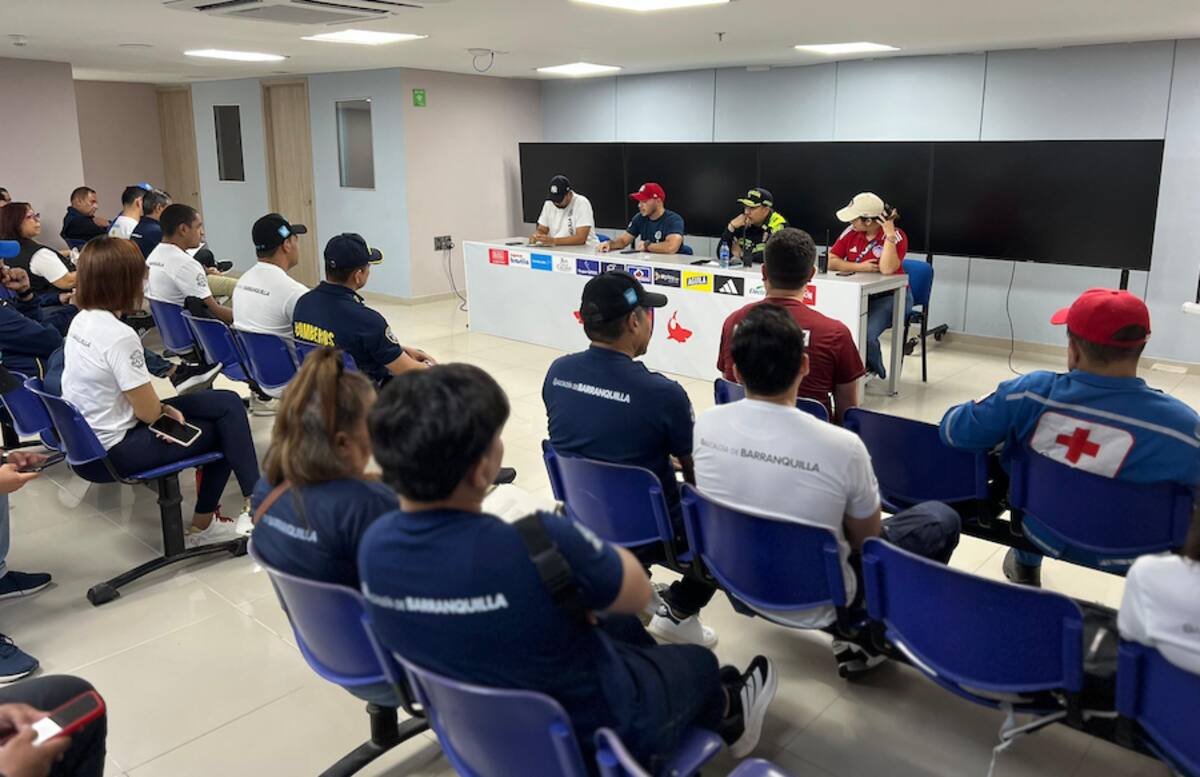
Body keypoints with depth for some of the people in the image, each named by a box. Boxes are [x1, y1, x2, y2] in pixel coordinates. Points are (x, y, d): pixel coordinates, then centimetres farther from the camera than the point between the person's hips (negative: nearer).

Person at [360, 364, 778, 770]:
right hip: (593, 730, -5)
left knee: (622, 627, 31)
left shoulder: (375, 545, -18)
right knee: (700, 662, 26)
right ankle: (726, 713, 61)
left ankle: (713, 708, 54)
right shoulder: (538, 544, -39)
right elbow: (636, 593, -19)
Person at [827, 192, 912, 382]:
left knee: (866, 334, -29)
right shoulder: (851, 232, 1)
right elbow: (830, 261, -1)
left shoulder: (896, 236, -11)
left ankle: (875, 372, 2)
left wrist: (890, 235, -27)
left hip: (890, 297, -5)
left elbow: (887, 269, -26)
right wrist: (860, 267, -13)